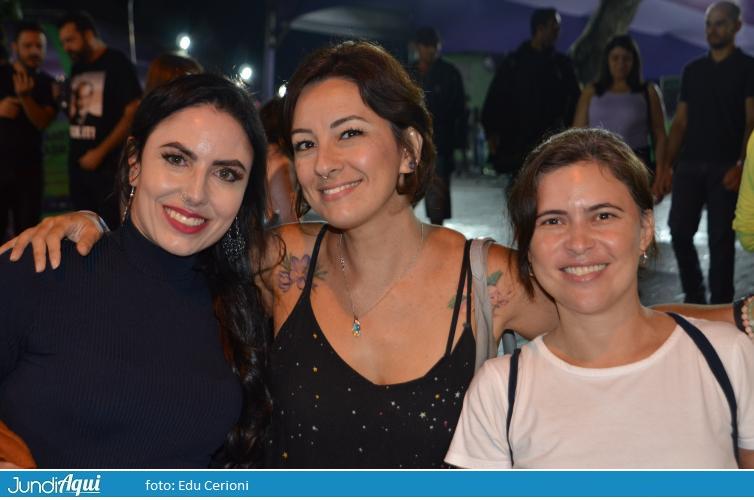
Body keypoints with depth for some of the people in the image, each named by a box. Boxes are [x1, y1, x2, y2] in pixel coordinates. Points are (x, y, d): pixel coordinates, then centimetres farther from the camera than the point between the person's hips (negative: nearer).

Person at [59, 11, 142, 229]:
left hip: (109, 165, -7)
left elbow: (133, 115, -13)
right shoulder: (76, 69, 15)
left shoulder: (117, 64, -5)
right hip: (78, 164, 7)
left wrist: (100, 152, -16)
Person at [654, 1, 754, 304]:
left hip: (725, 167, -4)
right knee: (679, 231, -1)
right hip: (689, 164, 4)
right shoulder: (692, 70, 15)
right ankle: (694, 298, 16)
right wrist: (666, 165, 5)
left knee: (720, 239, -2)